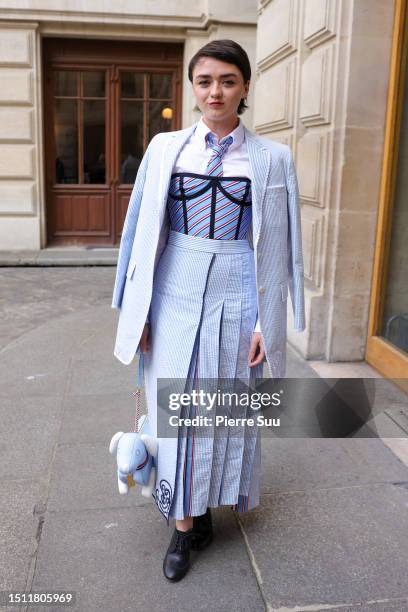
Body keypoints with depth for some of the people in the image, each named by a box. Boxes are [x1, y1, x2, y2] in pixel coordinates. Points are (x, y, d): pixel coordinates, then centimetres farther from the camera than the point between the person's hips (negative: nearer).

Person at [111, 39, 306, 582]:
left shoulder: (273, 158, 0)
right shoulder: (165, 148, 3)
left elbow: (277, 246, 0)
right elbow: (143, 230, 5)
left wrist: (266, 322, -3)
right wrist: (137, 311, 4)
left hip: (236, 299, 0)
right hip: (176, 298, 1)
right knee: (178, 412, 7)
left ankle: (203, 509, 35)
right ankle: (185, 524, 25)